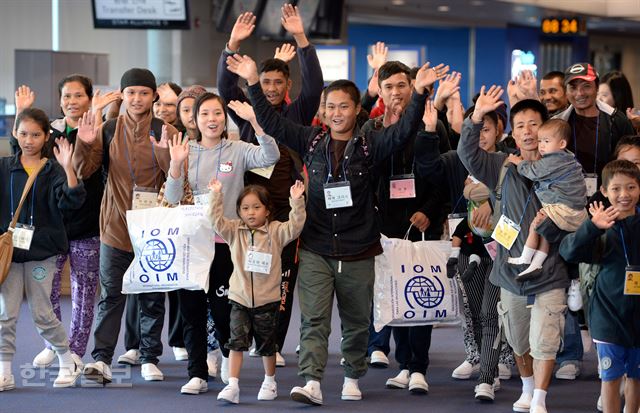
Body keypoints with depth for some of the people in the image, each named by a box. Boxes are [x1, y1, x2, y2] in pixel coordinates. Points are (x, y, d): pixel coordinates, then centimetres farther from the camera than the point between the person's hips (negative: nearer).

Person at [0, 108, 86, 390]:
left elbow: (72, 200, -17)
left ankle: (68, 364, 20)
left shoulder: (53, 172, -2)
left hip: (41, 252, -2)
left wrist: (67, 167, -26)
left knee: (42, 314, 2)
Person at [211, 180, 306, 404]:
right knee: (237, 342, -8)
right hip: (240, 298, 1)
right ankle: (232, 386, -10)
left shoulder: (276, 232, -2)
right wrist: (216, 195, -19)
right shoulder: (234, 232, 2)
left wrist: (296, 202, -25)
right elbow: (217, 221, -9)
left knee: (267, 344, 12)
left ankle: (270, 382, 30)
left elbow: (294, 227, -15)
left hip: (267, 299, -1)